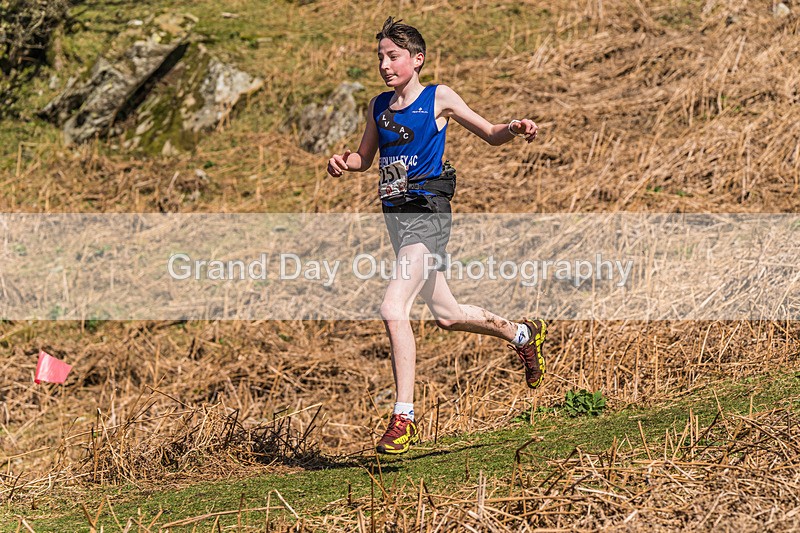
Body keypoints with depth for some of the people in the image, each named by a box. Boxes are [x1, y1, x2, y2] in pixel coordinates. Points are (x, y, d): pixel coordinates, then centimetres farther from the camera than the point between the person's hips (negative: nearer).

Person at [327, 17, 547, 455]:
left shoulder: (438, 98, -3)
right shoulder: (379, 105, 12)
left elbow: (490, 135, 4)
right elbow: (365, 157, 24)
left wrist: (514, 129, -17)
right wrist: (343, 162, 2)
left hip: (426, 214, -7)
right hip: (396, 216, 7)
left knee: (393, 310, -23)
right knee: (447, 315, 18)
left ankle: (403, 416, -19)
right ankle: (522, 334, 44)